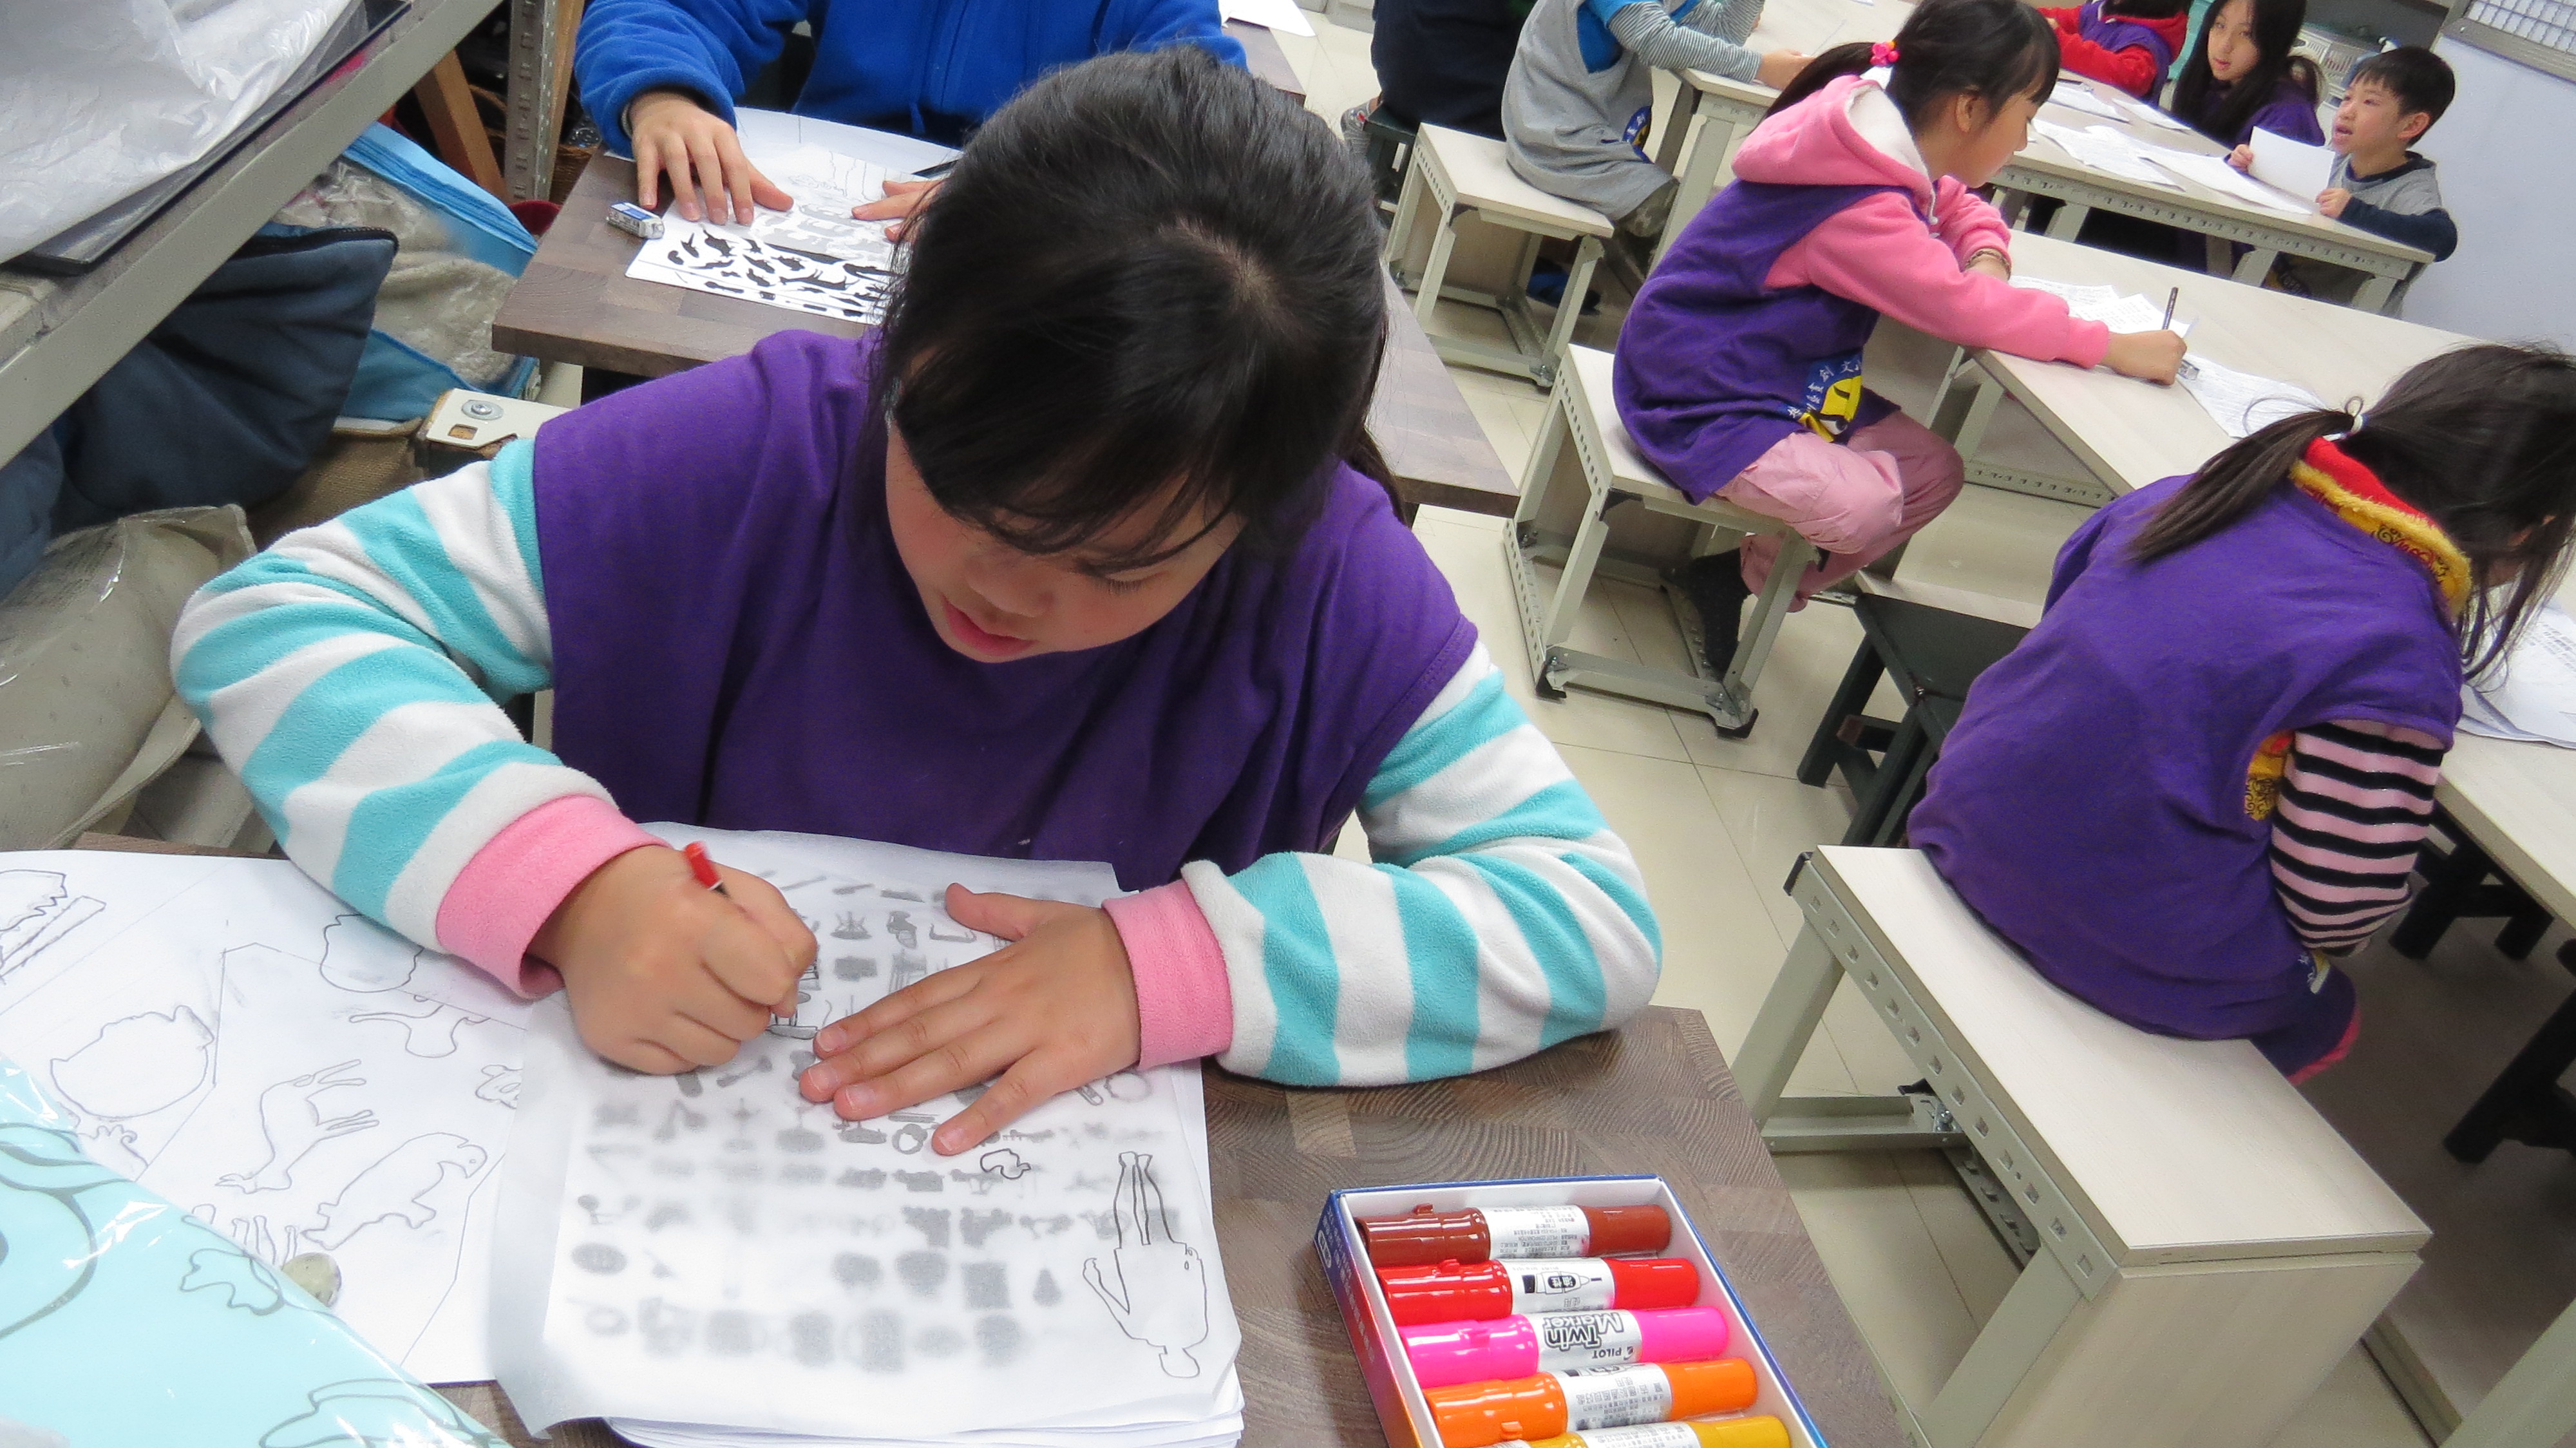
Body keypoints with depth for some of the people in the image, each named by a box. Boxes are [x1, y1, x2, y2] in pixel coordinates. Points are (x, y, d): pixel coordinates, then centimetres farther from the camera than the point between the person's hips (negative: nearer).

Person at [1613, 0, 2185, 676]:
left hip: (1787, 376, 10)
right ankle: (1739, 572, 6)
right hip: (1696, 395, -10)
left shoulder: (1895, 156, 1)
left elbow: (1966, 213, 16)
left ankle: (1747, 576, 12)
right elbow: (1961, 309, -28)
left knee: (1933, 471, 6)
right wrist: (2113, 347, -19)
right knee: (1863, 507, -25)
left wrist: (1987, 260, -8)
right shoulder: (1856, 210, -28)